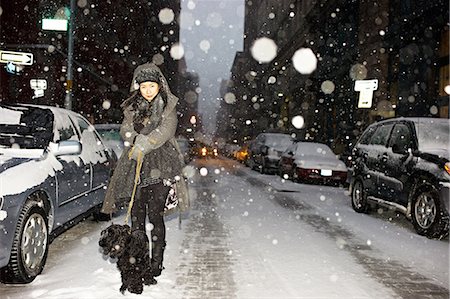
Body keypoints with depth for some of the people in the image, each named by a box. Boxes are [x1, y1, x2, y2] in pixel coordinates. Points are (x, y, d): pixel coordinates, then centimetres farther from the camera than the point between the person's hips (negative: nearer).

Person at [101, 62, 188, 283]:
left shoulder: (168, 106, 4)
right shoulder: (132, 107, 16)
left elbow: (166, 130, -11)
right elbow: (125, 130, 5)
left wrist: (142, 146, -20)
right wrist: (142, 139, -15)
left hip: (160, 166, -3)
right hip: (136, 165, 4)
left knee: (155, 214, -6)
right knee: (136, 214, 0)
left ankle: (156, 262, 1)